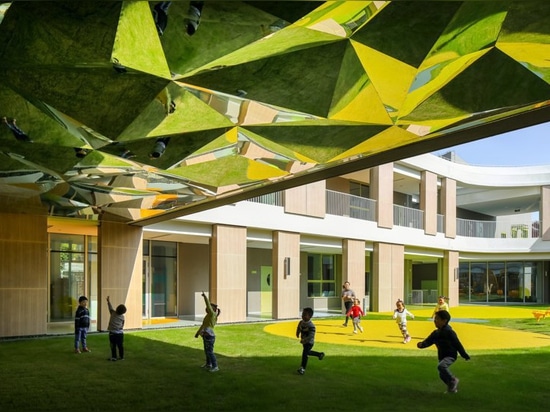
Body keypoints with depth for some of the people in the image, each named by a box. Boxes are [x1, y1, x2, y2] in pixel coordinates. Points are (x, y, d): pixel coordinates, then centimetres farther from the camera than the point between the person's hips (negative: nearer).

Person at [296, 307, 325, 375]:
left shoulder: (311, 326, -30)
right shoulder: (301, 322, -7)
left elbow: (311, 335, -35)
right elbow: (299, 328, 17)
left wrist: (304, 340, -42)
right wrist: (298, 333, 4)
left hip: (309, 342, -9)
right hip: (304, 342, 9)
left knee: (305, 353, -14)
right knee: (308, 352, 25)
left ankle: (303, 368, -5)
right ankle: (320, 354, 47)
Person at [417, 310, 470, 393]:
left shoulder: (449, 332, -17)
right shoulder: (435, 333, 5)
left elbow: (458, 344, -13)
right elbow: (428, 341, -3)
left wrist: (465, 356, -7)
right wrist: (421, 344, -25)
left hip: (450, 356, -8)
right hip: (442, 356, 8)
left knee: (441, 366, -31)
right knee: (442, 375, 13)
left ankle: (453, 380, -9)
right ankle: (452, 387, 36)